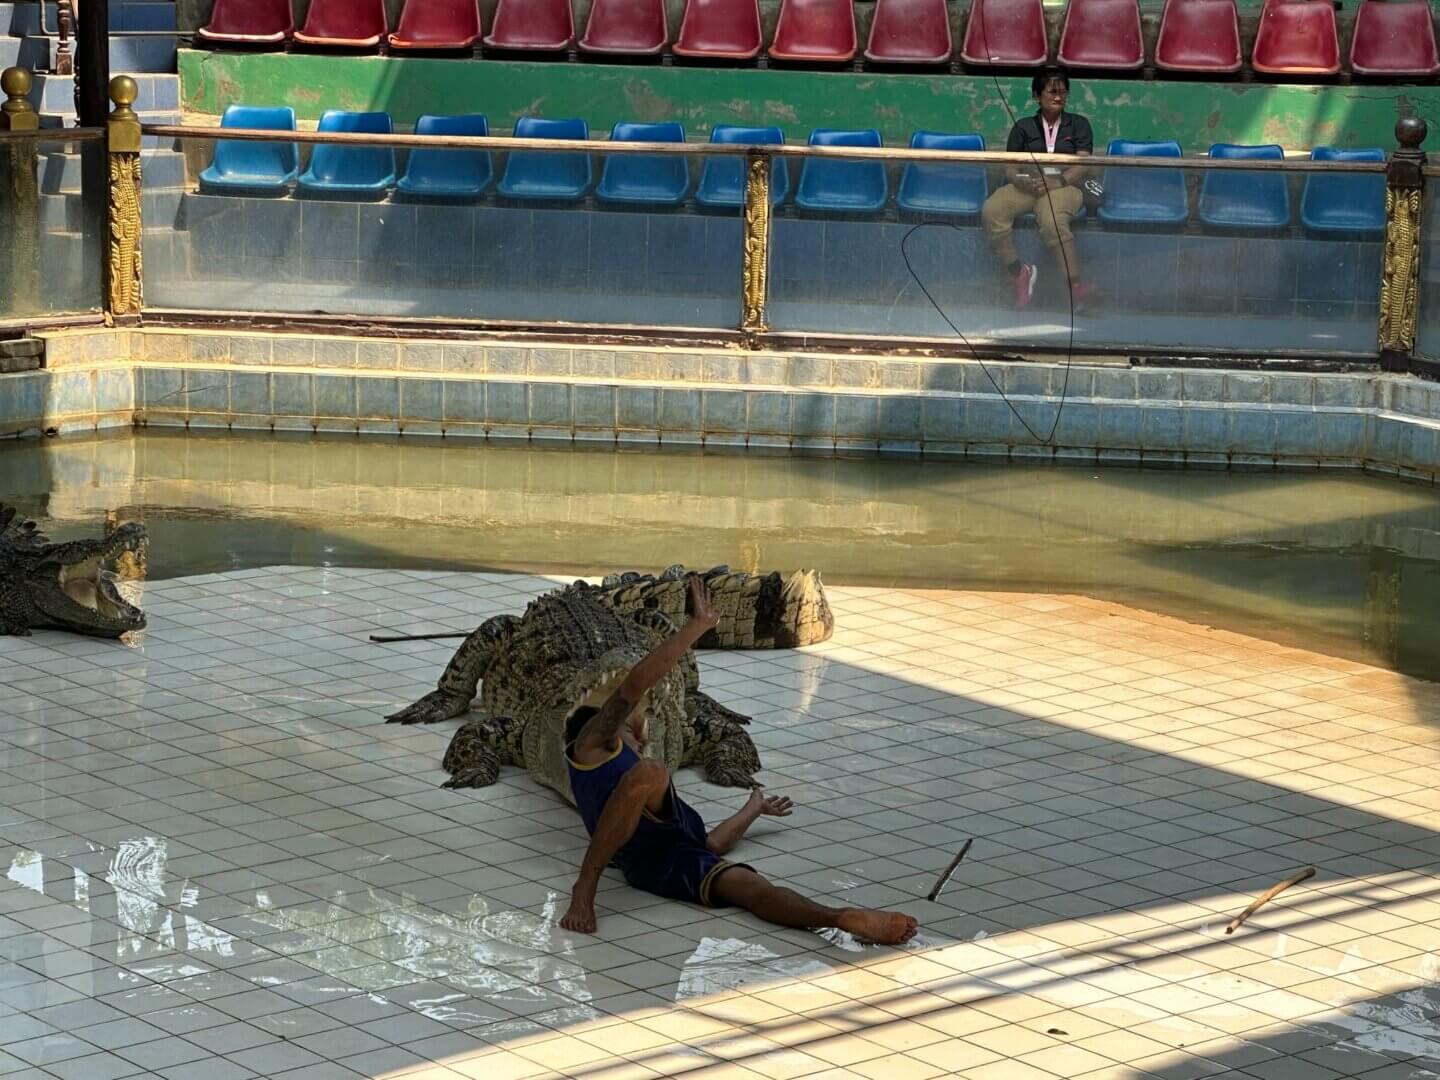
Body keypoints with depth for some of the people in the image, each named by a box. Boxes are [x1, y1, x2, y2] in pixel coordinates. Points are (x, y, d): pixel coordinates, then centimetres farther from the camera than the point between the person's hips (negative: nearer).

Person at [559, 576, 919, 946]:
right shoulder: (591, 741, 31)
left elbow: (710, 843, 41)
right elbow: (636, 683, 12)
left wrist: (753, 808, 59)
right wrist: (697, 625, 12)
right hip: (641, 850, -5)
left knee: (744, 884, -27)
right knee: (649, 773, -40)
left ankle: (843, 918, -57)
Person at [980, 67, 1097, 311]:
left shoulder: (1078, 124, 16)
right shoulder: (1023, 126, 20)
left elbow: (1082, 166, 3)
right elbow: (1010, 169, 12)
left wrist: (1056, 182, -16)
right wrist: (1025, 181, -12)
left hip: (1064, 187, -2)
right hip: (1026, 187, 3)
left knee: (1052, 221, -39)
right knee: (991, 211, -30)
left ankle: (1076, 285, -41)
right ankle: (1019, 272, -21)